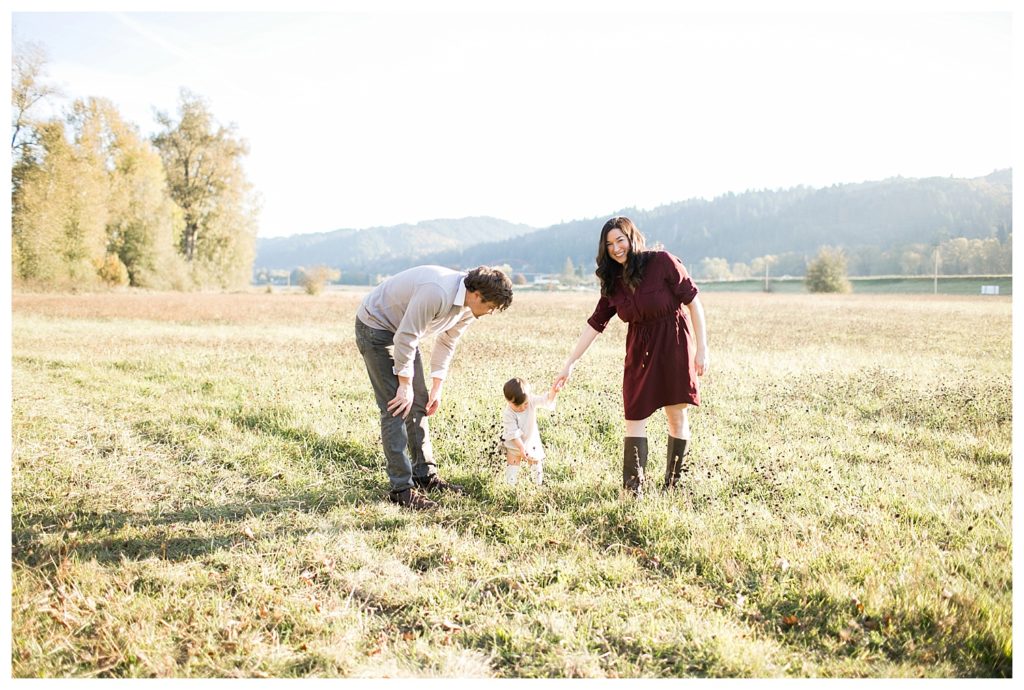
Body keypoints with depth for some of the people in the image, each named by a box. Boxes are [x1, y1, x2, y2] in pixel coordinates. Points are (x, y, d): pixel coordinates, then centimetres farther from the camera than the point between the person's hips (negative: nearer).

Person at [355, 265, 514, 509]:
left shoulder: (469, 309, -5)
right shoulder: (437, 293, -35)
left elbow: (446, 344, 7)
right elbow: (405, 339, -30)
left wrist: (436, 388, 7)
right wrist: (406, 385, -22)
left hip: (403, 332, 9)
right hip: (375, 326, -9)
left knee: (418, 403, 9)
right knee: (396, 407, -12)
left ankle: (425, 475, 19)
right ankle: (401, 488, -8)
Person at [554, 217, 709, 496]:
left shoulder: (663, 262, -11)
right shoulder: (613, 282, 4)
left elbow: (693, 301, -9)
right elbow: (595, 323, 5)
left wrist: (702, 347, -11)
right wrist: (570, 363, 2)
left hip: (674, 344, -4)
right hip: (639, 351, 4)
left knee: (677, 415, 2)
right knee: (635, 416, -1)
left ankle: (673, 484, 16)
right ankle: (633, 488, 2)